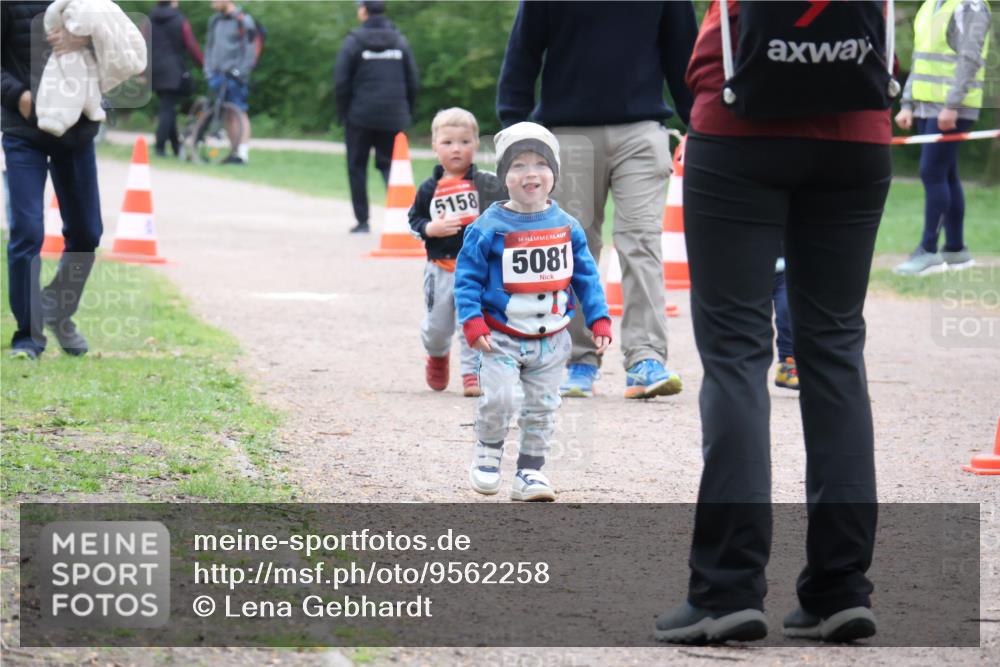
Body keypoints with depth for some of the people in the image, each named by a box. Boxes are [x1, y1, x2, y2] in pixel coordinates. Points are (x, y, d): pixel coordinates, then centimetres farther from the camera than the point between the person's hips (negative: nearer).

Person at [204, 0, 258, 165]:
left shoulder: (243, 21, -6)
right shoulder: (215, 21, 15)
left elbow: (250, 51, -8)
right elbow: (209, 47, 20)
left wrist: (241, 71, -13)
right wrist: (208, 70, 11)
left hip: (235, 75, -6)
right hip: (218, 75, 6)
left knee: (239, 113, -10)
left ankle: (243, 153, -13)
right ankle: (235, 150, 12)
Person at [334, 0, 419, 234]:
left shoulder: (354, 41, -5)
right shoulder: (400, 41, 7)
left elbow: (341, 82, -7)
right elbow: (413, 81, 8)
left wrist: (343, 113, 3)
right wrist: (406, 113, 15)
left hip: (360, 117, -3)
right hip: (393, 118, 3)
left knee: (357, 167, 9)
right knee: (389, 165, 11)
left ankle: (362, 221, 7)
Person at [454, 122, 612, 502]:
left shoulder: (567, 226, 2)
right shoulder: (489, 228, -10)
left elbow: (586, 277, 10)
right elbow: (467, 277, -7)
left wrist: (599, 320, 4)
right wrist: (472, 321, -17)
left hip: (551, 339, 4)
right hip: (501, 337, -4)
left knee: (543, 406, 8)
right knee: (498, 397, -15)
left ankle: (530, 471, 19)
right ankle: (487, 453, 11)